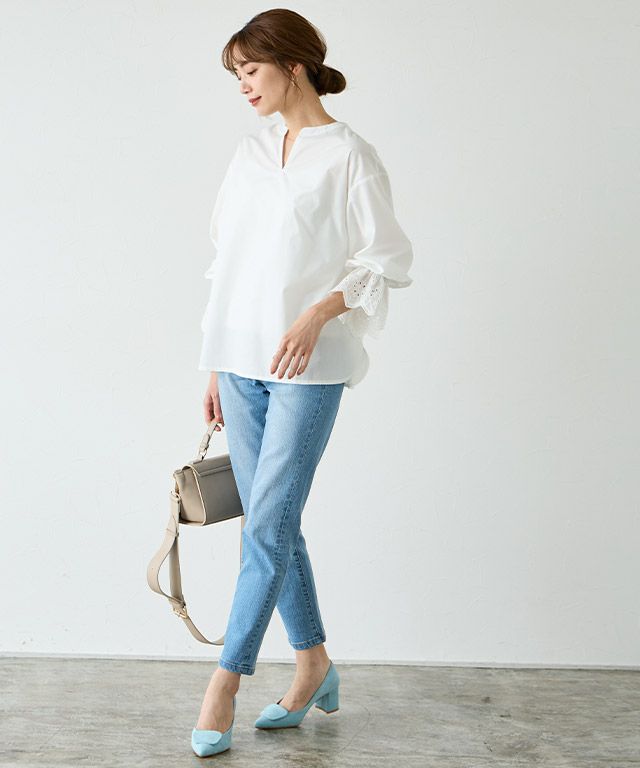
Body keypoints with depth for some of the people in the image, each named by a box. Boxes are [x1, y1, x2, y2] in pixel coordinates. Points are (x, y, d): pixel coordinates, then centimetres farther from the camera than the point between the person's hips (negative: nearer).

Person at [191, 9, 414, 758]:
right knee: (274, 525, 10)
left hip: (308, 367, -6)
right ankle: (314, 667, 24)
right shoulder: (250, 151, 13)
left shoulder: (347, 154, -5)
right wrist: (215, 367, 13)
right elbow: (227, 260, 15)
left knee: (268, 525, -6)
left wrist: (318, 312, -21)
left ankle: (225, 682, 3)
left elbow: (389, 259, -7)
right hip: (241, 362, 7)